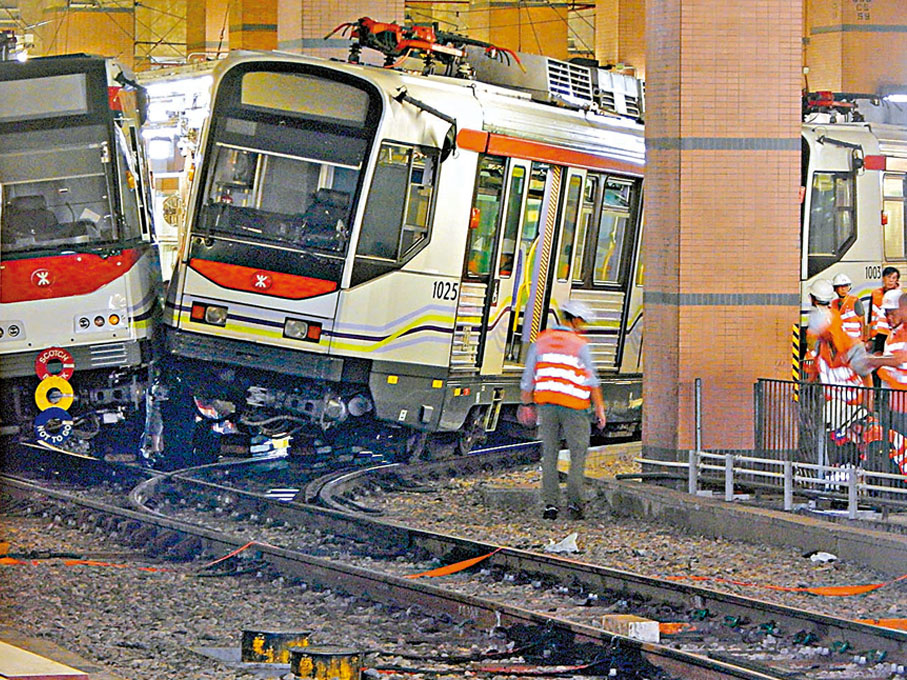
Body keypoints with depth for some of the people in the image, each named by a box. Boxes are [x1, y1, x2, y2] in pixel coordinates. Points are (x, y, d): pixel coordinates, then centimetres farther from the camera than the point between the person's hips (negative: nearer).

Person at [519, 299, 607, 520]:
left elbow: (528, 378, 7)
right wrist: (600, 408, -2)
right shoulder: (579, 344, -6)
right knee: (578, 453, 6)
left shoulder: (541, 341, 5)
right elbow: (592, 381, -7)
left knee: (549, 454, 9)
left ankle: (550, 504, 5)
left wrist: (526, 404, 15)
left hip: (546, 405, 3)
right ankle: (574, 500, -4)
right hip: (573, 405, -3)